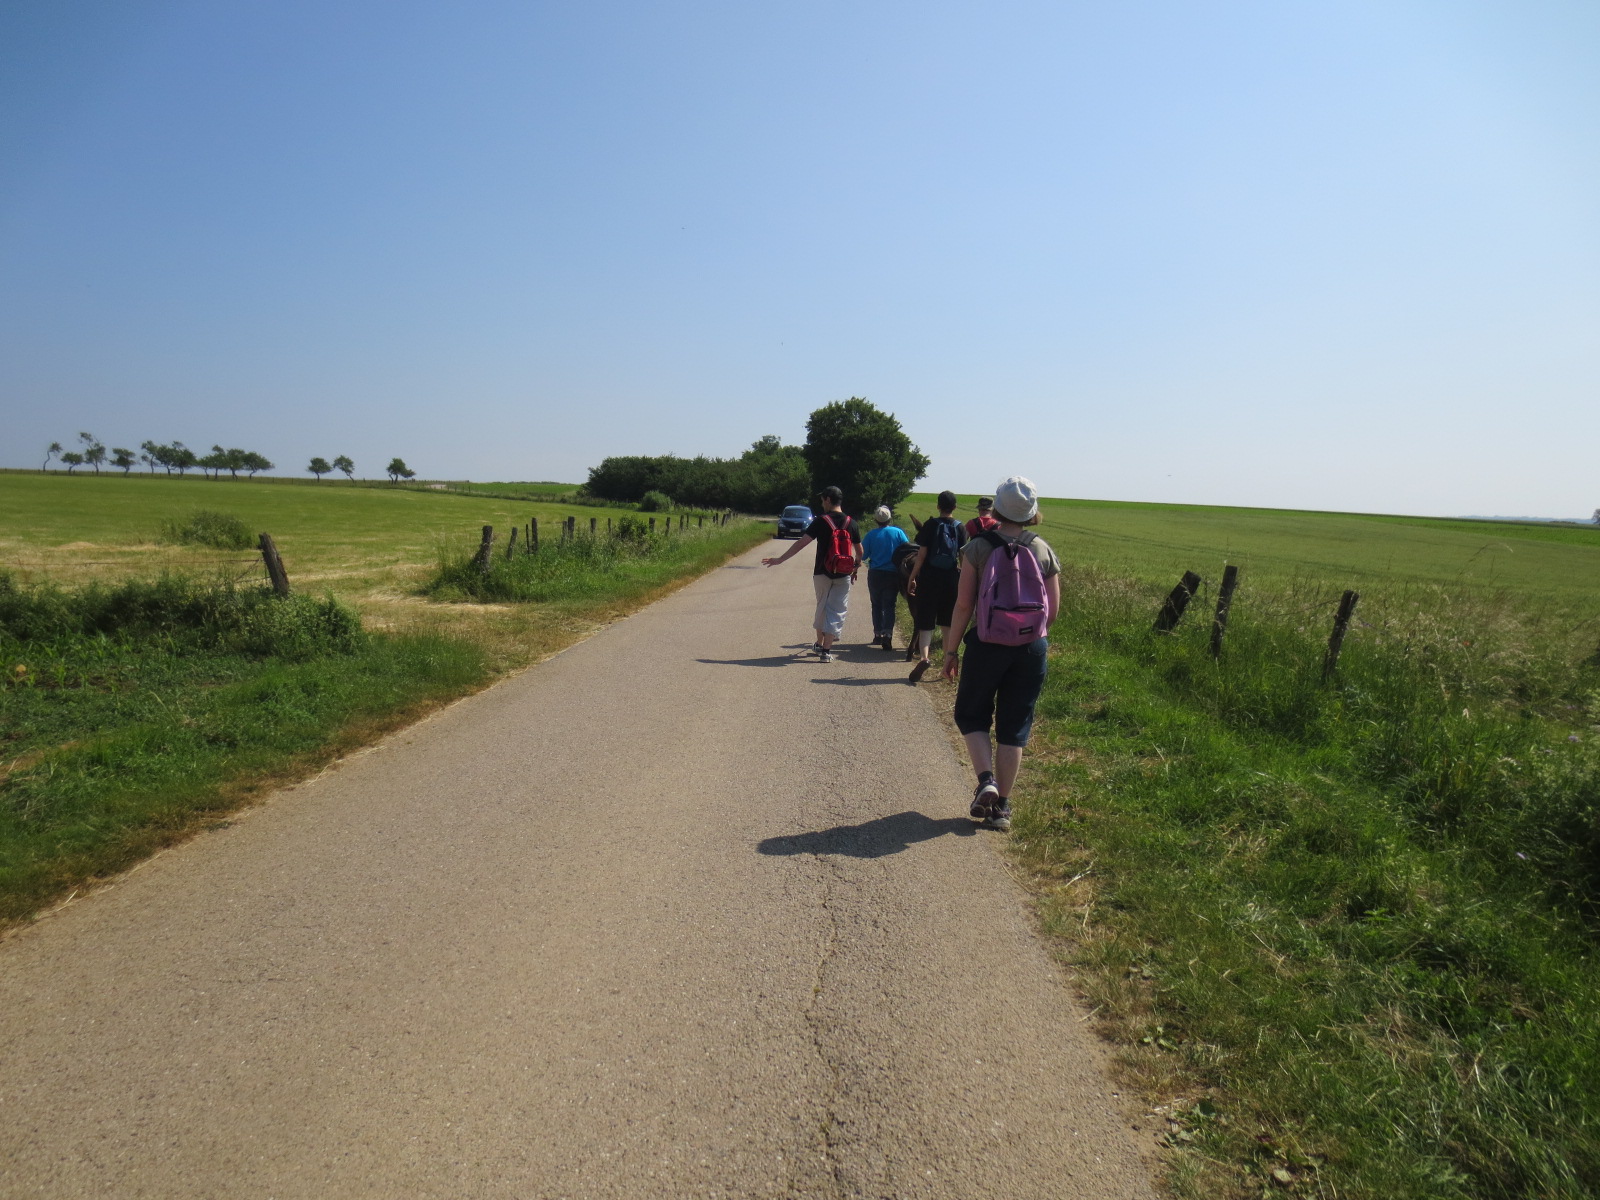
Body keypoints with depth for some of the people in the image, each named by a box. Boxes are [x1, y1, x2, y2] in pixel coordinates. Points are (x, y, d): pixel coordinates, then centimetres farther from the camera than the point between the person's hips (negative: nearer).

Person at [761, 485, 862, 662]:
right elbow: (859, 551, 9)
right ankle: (826, 650, -2)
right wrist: (856, 567, 27)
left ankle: (819, 644, 30)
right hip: (843, 575, 1)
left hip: (822, 573, -1)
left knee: (821, 608, 19)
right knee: (836, 611, 4)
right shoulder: (851, 523, 1)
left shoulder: (821, 522, -8)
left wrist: (780, 559, -8)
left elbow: (801, 543, -12)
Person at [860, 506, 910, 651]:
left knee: (877, 605, 14)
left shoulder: (871, 535, -7)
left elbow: (863, 554, -4)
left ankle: (878, 635, 18)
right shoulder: (898, 532, -5)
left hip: (875, 574, 0)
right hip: (893, 574, 0)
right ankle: (887, 634, -14)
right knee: (889, 606, 1)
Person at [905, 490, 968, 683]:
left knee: (925, 622, -2)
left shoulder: (930, 525, -5)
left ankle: (924, 657, -24)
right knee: (947, 624, 15)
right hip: (951, 579, 3)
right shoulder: (960, 528, 2)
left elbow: (921, 554, -8)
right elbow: (963, 557, 2)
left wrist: (912, 578, -2)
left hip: (929, 578, -3)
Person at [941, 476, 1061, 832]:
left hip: (987, 645, -2)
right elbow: (1053, 609, 3)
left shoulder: (978, 548, -7)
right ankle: (1002, 806, 15)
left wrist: (951, 649, 0)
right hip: (1032, 648, 2)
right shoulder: (1044, 551, 1)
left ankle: (986, 780, -2)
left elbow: (963, 605, -8)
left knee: (971, 715, 17)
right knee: (1014, 727, 11)